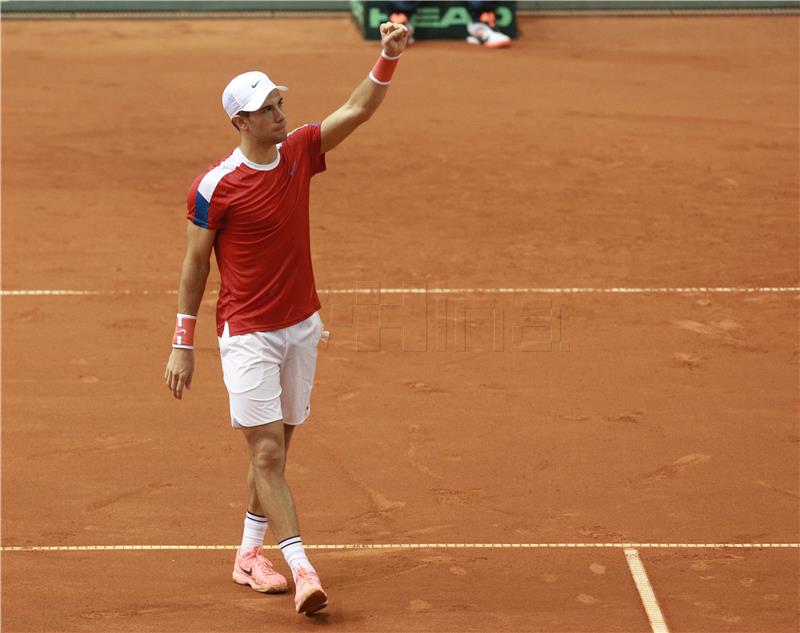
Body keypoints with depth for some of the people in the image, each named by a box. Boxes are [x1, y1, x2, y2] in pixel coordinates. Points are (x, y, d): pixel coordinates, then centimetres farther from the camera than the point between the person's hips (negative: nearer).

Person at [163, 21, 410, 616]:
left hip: (302, 326, 6)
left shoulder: (299, 152, 1)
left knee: (275, 450, 13)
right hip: (247, 335, -6)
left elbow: (359, 109, -3)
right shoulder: (215, 186, -12)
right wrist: (183, 346, -4)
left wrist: (388, 58, -20)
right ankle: (302, 569, -11)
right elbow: (195, 265, -5)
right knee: (267, 453, -9)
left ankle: (250, 555, 26)